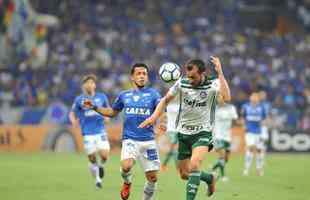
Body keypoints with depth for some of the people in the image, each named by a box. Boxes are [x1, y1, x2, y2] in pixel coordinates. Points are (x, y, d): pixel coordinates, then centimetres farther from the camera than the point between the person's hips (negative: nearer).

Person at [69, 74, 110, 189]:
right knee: (92, 158, -3)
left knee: (104, 155, -14)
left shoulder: (101, 97, 4)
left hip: (100, 131, 1)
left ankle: (101, 165, 22)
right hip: (88, 133, -1)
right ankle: (97, 178, 23)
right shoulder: (79, 100, 1)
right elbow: (72, 113, 11)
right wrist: (74, 121, -10)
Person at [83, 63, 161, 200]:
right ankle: (127, 182, 7)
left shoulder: (153, 94, 3)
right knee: (126, 166, -27)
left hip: (148, 141, 0)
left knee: (152, 178, -1)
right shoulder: (124, 95, 9)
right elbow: (112, 112, 23)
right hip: (130, 139, 0)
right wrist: (94, 108, 11)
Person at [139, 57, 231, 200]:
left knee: (194, 164, -29)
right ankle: (209, 178, 39)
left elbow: (226, 97, -35)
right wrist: (154, 117, -4)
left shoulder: (213, 84, -15)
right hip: (183, 133, 4)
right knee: (184, 174, 9)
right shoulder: (182, 83, -6)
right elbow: (166, 99, 8)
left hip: (202, 132, -4)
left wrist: (220, 73, -38)